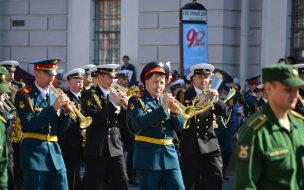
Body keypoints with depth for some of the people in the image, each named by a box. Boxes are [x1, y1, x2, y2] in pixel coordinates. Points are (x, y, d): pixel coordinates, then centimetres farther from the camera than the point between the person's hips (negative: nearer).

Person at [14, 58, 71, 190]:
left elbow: (62, 127, 11)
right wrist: (53, 108, -20)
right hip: (34, 153, -5)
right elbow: (29, 124, -17)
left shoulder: (56, 94, 12)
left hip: (54, 151, 5)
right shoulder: (24, 95, -5)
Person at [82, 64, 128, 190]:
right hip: (97, 147, -5)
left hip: (115, 147, 5)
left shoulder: (115, 95, 13)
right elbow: (95, 118, -19)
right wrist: (113, 103, -21)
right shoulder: (91, 96, -5)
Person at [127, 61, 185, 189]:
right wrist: (162, 108, -24)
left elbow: (179, 127, 9)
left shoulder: (167, 101, 14)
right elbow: (141, 122, -20)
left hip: (169, 155, 5)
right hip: (148, 157, -5)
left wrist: (174, 112, -11)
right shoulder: (136, 101, -2)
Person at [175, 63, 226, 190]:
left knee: (215, 179, -4)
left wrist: (216, 99, -20)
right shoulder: (183, 95, 3)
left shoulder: (211, 95, 11)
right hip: (190, 145, -2)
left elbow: (223, 112, -4)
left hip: (210, 145, 3)